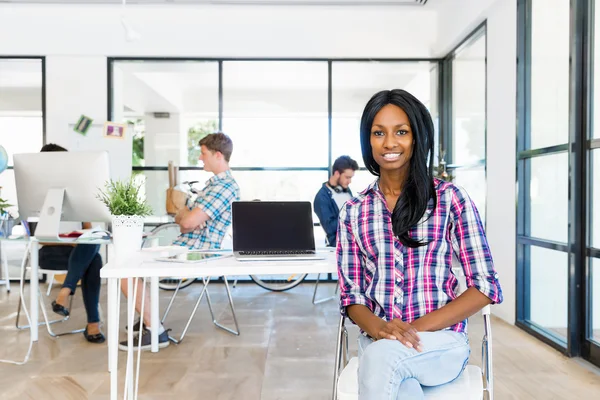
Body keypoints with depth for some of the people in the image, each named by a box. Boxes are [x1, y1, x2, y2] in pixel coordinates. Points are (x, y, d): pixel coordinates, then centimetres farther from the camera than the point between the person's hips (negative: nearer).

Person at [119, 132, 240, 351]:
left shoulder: (225, 187, -19)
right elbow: (180, 217, 16)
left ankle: (155, 331, -4)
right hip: (183, 248, 11)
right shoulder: (214, 183, 16)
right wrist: (186, 216, -8)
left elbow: (188, 221, -26)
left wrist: (185, 212, -3)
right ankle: (147, 318, 30)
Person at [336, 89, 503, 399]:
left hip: (441, 340, -1)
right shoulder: (353, 211, 5)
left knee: (381, 357, -32)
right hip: (377, 341, 2)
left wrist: (418, 327, -15)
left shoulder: (451, 198, -2)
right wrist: (377, 327, -17)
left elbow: (485, 286, -4)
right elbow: (350, 293, 5)